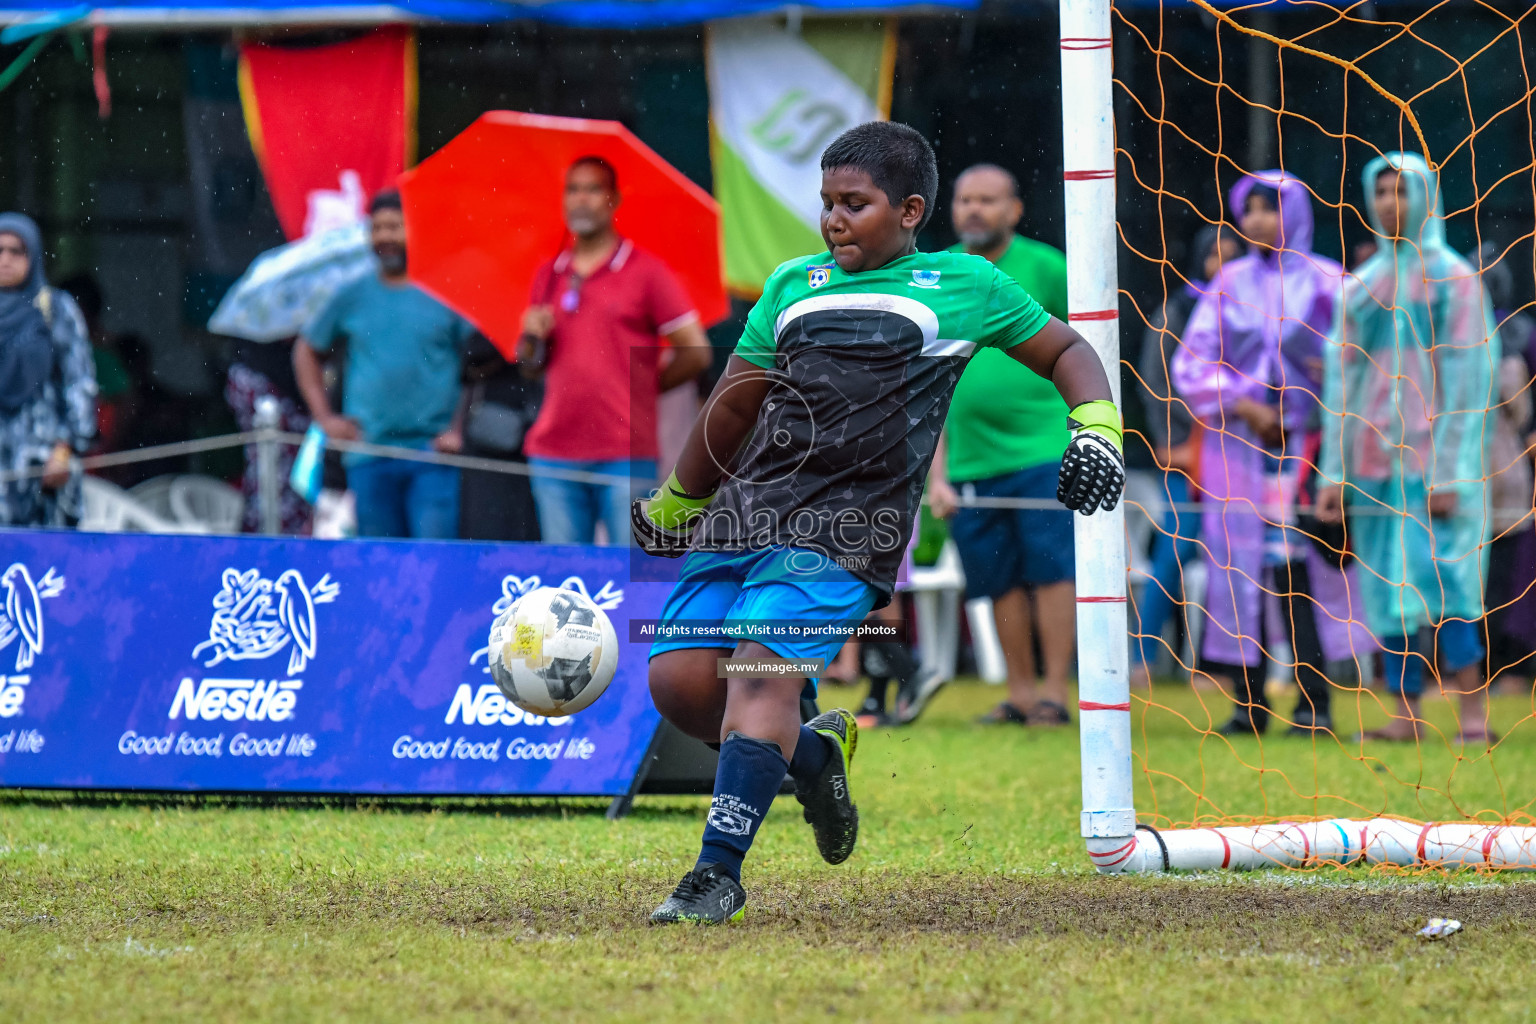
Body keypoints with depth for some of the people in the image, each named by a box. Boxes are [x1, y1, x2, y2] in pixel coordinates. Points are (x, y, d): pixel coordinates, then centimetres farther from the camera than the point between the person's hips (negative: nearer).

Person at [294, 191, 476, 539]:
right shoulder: (354, 297, 11)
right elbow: (306, 352, 23)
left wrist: (459, 429, -4)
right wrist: (324, 417, 13)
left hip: (432, 453, -3)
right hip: (370, 457, 3)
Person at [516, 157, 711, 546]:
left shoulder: (645, 272, 2)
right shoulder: (548, 276, 15)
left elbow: (696, 353, 0)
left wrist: (642, 387, 4)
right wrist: (532, 337, 1)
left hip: (626, 453, -4)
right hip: (555, 453, 4)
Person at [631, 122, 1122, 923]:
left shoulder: (962, 286, 9)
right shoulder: (792, 287, 19)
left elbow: (1064, 353, 18)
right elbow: (733, 406, 28)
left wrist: (1096, 428, 0)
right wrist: (676, 504, 34)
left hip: (847, 531, -5)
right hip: (746, 509, 5)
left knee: (764, 666, -24)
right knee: (678, 677, -7)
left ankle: (720, 871, -22)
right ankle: (813, 757, 20)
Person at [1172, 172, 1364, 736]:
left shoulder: (1327, 282, 5)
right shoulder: (1230, 284, 10)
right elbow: (1190, 366, 7)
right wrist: (1244, 406, -5)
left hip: (1304, 441, -2)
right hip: (1238, 445, 2)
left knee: (1301, 567, -10)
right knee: (1240, 565, -2)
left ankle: (1314, 701, -7)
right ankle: (1249, 702, 3)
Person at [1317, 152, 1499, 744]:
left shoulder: (1454, 279, 1)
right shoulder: (1361, 288, 15)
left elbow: (1467, 379, -5)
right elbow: (1341, 380, 15)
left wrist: (1450, 472, -13)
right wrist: (1334, 472, 8)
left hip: (1434, 455, -5)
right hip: (1374, 461, 5)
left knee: (1441, 579, -14)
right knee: (1388, 584, 2)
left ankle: (1474, 711, -12)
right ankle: (1406, 713, 5)